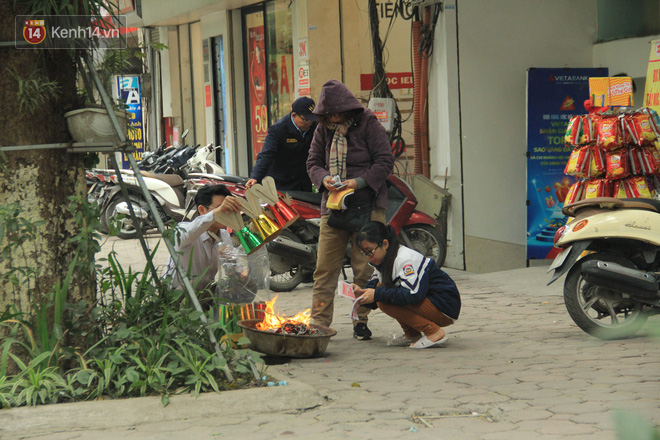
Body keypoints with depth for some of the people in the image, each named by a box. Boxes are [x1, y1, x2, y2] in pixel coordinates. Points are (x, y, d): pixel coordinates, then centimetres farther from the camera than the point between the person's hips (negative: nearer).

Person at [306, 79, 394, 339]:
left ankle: (361, 321, 9)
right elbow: (313, 161, 14)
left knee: (364, 267, 0)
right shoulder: (323, 130, 10)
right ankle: (319, 322, 2)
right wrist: (324, 179, -8)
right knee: (325, 267, -1)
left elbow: (385, 161, -5)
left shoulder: (368, 125, -4)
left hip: (367, 205, -3)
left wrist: (360, 182, -17)